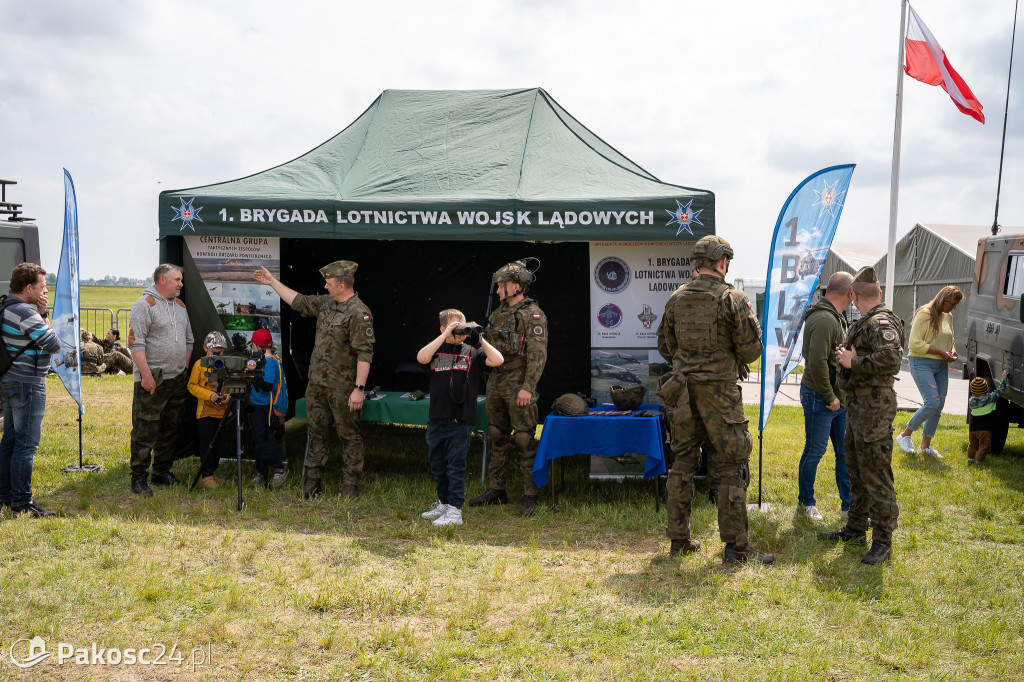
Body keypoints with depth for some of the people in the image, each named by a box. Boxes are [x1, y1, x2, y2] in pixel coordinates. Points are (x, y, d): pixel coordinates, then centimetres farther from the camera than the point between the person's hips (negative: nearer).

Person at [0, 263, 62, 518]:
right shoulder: (25, 312, -19)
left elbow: (38, 333, 20)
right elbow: (55, 346, -18)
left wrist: (41, 314, 4)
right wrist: (41, 316, -2)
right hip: (27, 384, -10)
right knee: (26, 444, -5)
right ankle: (21, 503, -2)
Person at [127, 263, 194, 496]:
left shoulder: (180, 305, 15)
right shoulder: (145, 305, -9)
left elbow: (188, 340, 23)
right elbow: (135, 342, -15)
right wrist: (146, 374, -20)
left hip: (178, 380, 8)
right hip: (152, 380, -8)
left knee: (171, 429, 13)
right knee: (146, 431, -5)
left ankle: (162, 472, 24)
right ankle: (139, 479, 2)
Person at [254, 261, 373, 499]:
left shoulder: (359, 313, -18)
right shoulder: (326, 303, 9)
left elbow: (364, 354, -21)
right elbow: (299, 301, 24)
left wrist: (359, 388, -25)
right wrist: (272, 281, 26)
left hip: (342, 388, -8)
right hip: (317, 383, 8)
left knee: (349, 435, 2)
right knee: (316, 432, 13)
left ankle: (350, 484, 11)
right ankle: (313, 480, 22)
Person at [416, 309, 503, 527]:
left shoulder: (472, 352, 5)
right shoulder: (436, 349, 8)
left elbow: (497, 360, -8)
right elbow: (421, 358, -14)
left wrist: (479, 338, -7)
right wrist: (446, 335, -14)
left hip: (460, 419, -3)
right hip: (436, 418, 3)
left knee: (455, 465, 0)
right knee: (437, 464, 15)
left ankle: (455, 511, 6)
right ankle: (443, 503, 31)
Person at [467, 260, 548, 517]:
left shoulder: (533, 314, -9)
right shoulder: (499, 313, 15)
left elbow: (538, 354, -16)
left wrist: (528, 387, -22)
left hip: (518, 385, -8)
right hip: (496, 382, 8)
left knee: (524, 439, -5)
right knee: (497, 437, 14)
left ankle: (530, 496, 2)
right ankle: (496, 490, 24)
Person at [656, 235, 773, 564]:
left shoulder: (675, 299, 5)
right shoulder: (732, 300, -10)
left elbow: (665, 348, 12)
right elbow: (751, 350, -9)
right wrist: (750, 318, 9)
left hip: (682, 390, 5)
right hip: (719, 391, -5)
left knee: (682, 463, 13)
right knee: (731, 468, 3)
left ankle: (678, 539, 19)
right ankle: (737, 546, 7)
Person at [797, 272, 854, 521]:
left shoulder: (836, 318, 12)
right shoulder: (824, 320, -21)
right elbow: (817, 363, -27)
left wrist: (840, 395, 10)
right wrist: (829, 397, -19)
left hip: (838, 398, 10)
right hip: (820, 398, -10)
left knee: (845, 452, 12)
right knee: (814, 451, 4)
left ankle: (849, 505, 21)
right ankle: (806, 501, 21)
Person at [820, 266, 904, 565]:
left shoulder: (881, 323, -16)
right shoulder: (865, 324, 15)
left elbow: (891, 358, -31)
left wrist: (853, 362, -21)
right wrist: (848, 355, 13)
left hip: (875, 408, -11)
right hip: (857, 406, 11)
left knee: (876, 474, -6)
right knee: (856, 471, 18)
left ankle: (883, 541, 1)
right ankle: (856, 529, 30)